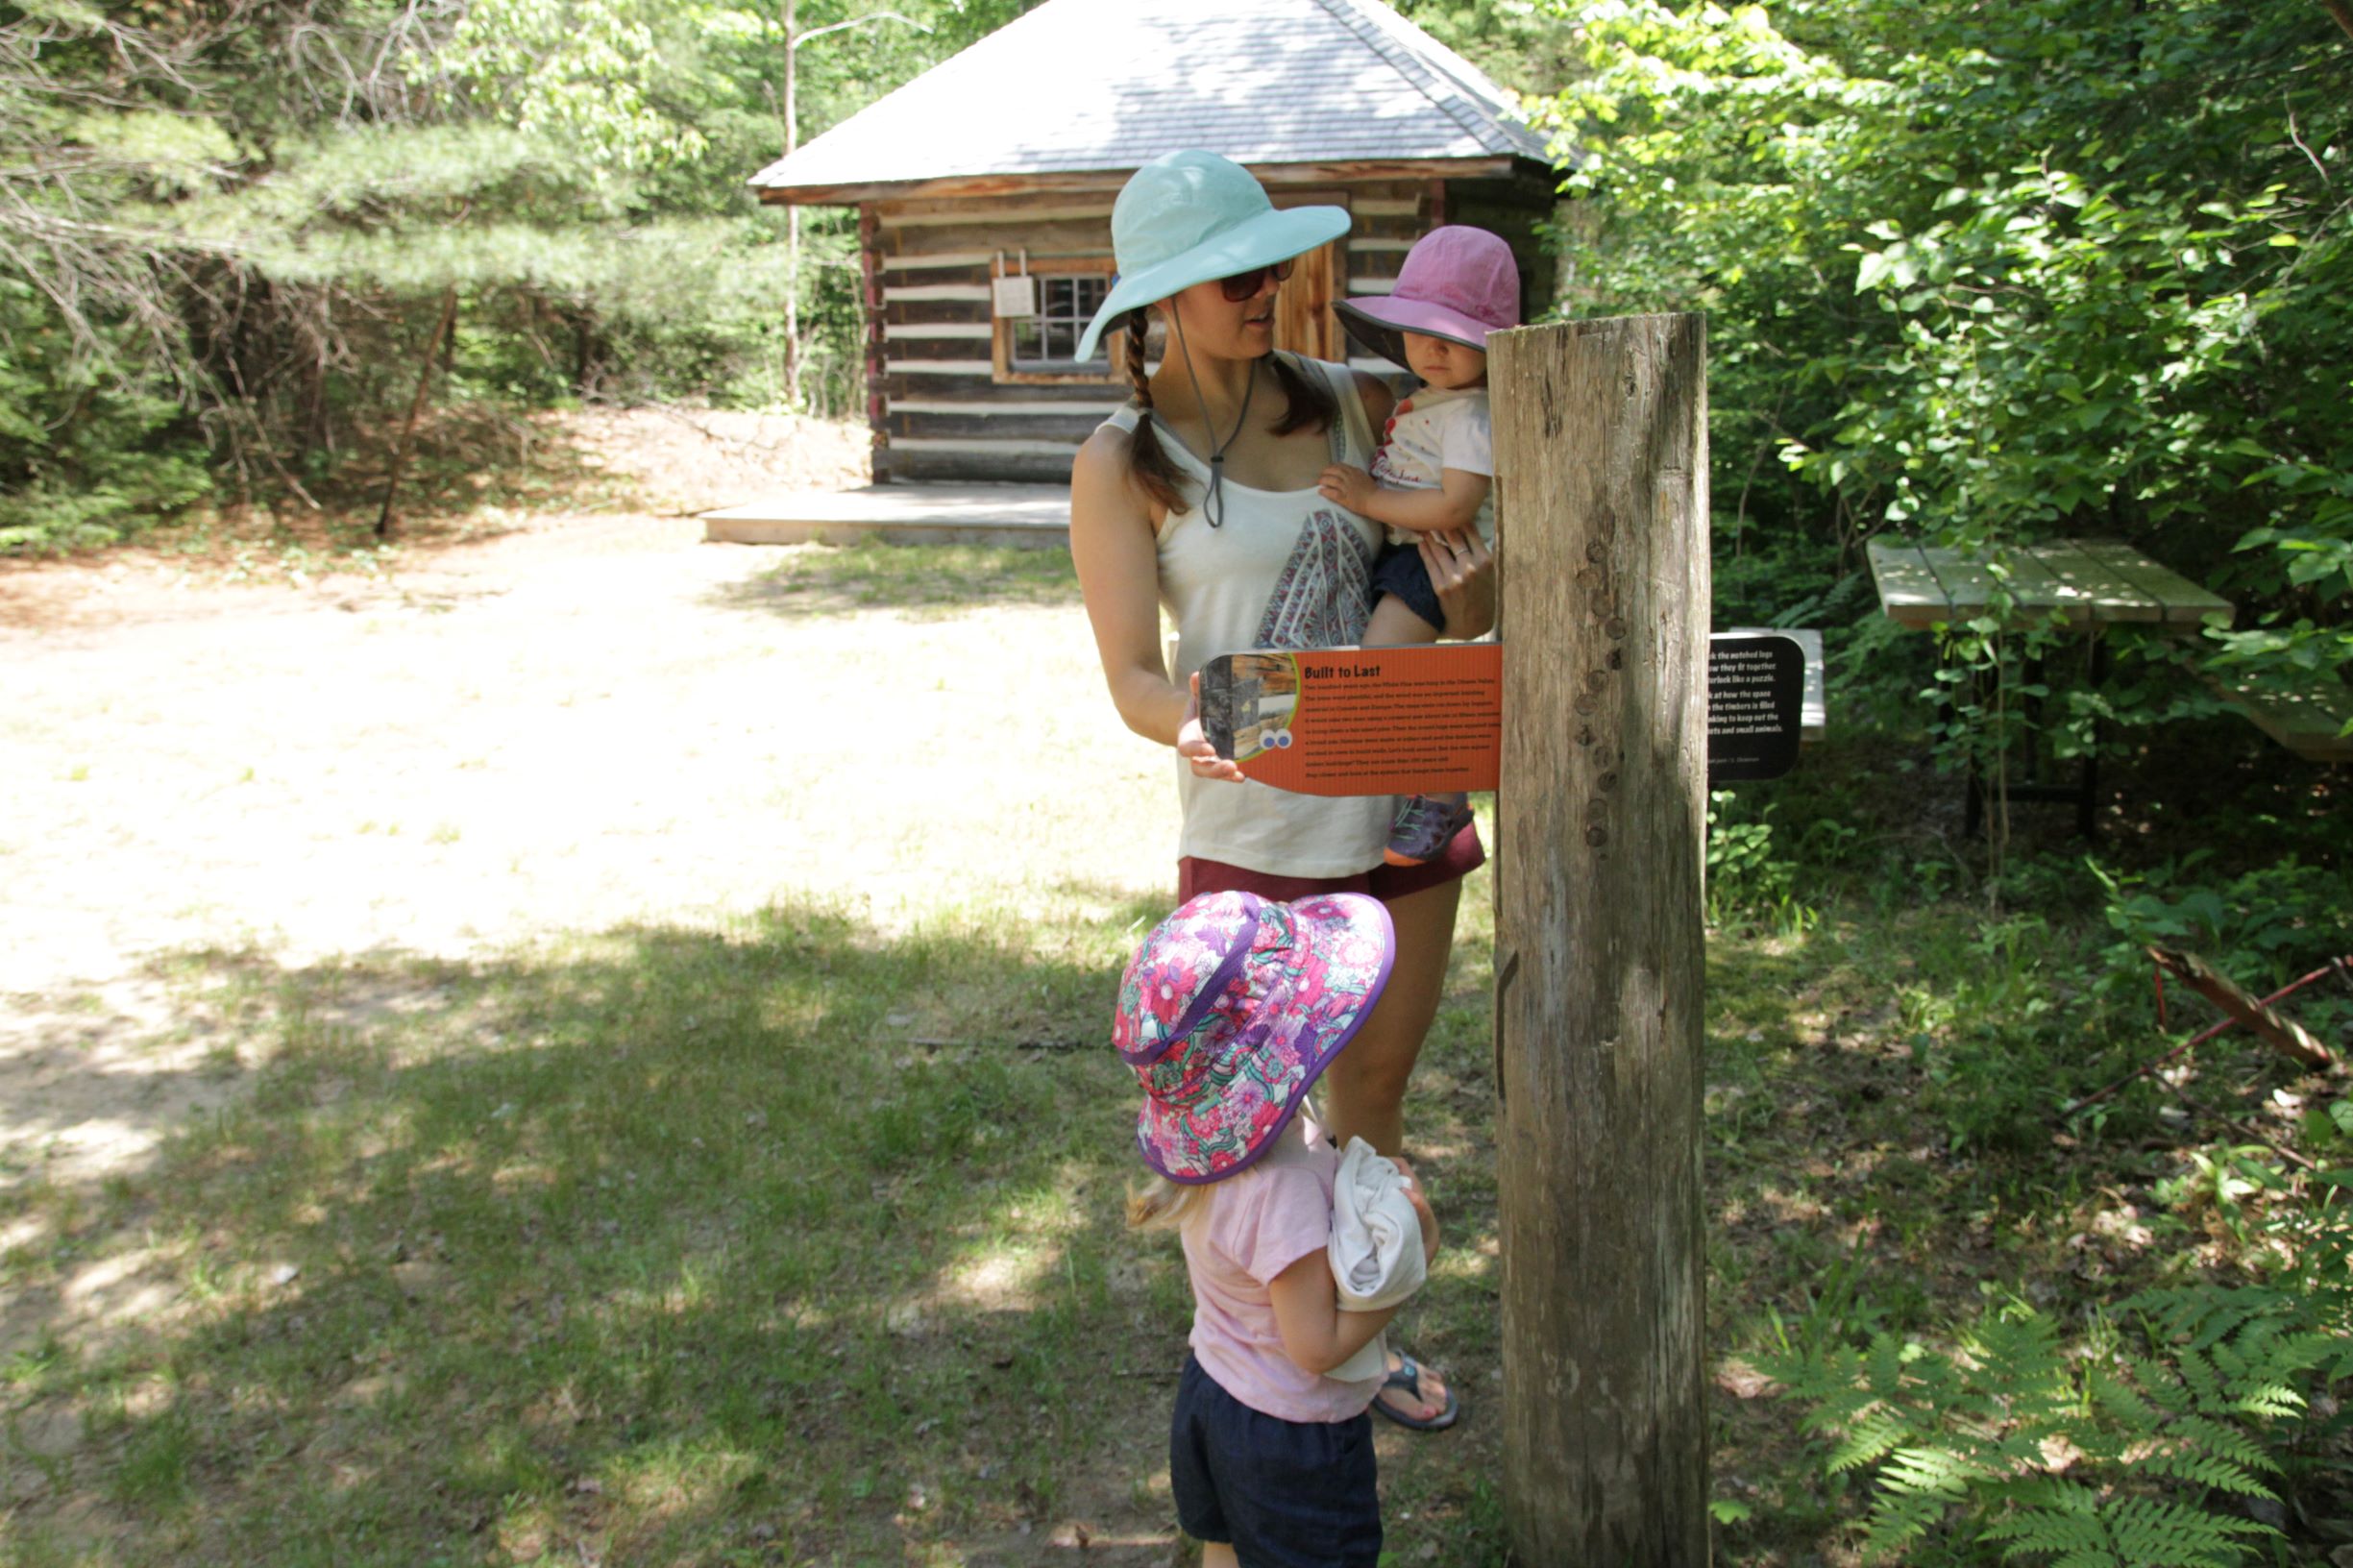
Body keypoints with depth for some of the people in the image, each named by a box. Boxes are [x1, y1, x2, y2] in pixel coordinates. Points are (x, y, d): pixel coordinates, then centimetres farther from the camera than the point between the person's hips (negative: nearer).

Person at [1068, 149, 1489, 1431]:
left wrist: (1473, 610, -13)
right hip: (1256, 829, -4)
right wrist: (1191, 727, -35)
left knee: (1374, 1088, 18)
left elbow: (1447, 544, 12)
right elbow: (1131, 675, -11)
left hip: (1406, 800, 5)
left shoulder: (1352, 402, 5)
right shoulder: (1124, 462, -7)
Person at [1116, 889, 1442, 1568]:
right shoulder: (1281, 1188, -37)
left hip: (1212, 1386, 8)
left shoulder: (1206, 1137, -10)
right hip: (1290, 1436, -8)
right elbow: (1319, 1345, -29)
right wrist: (1415, 1248, -23)